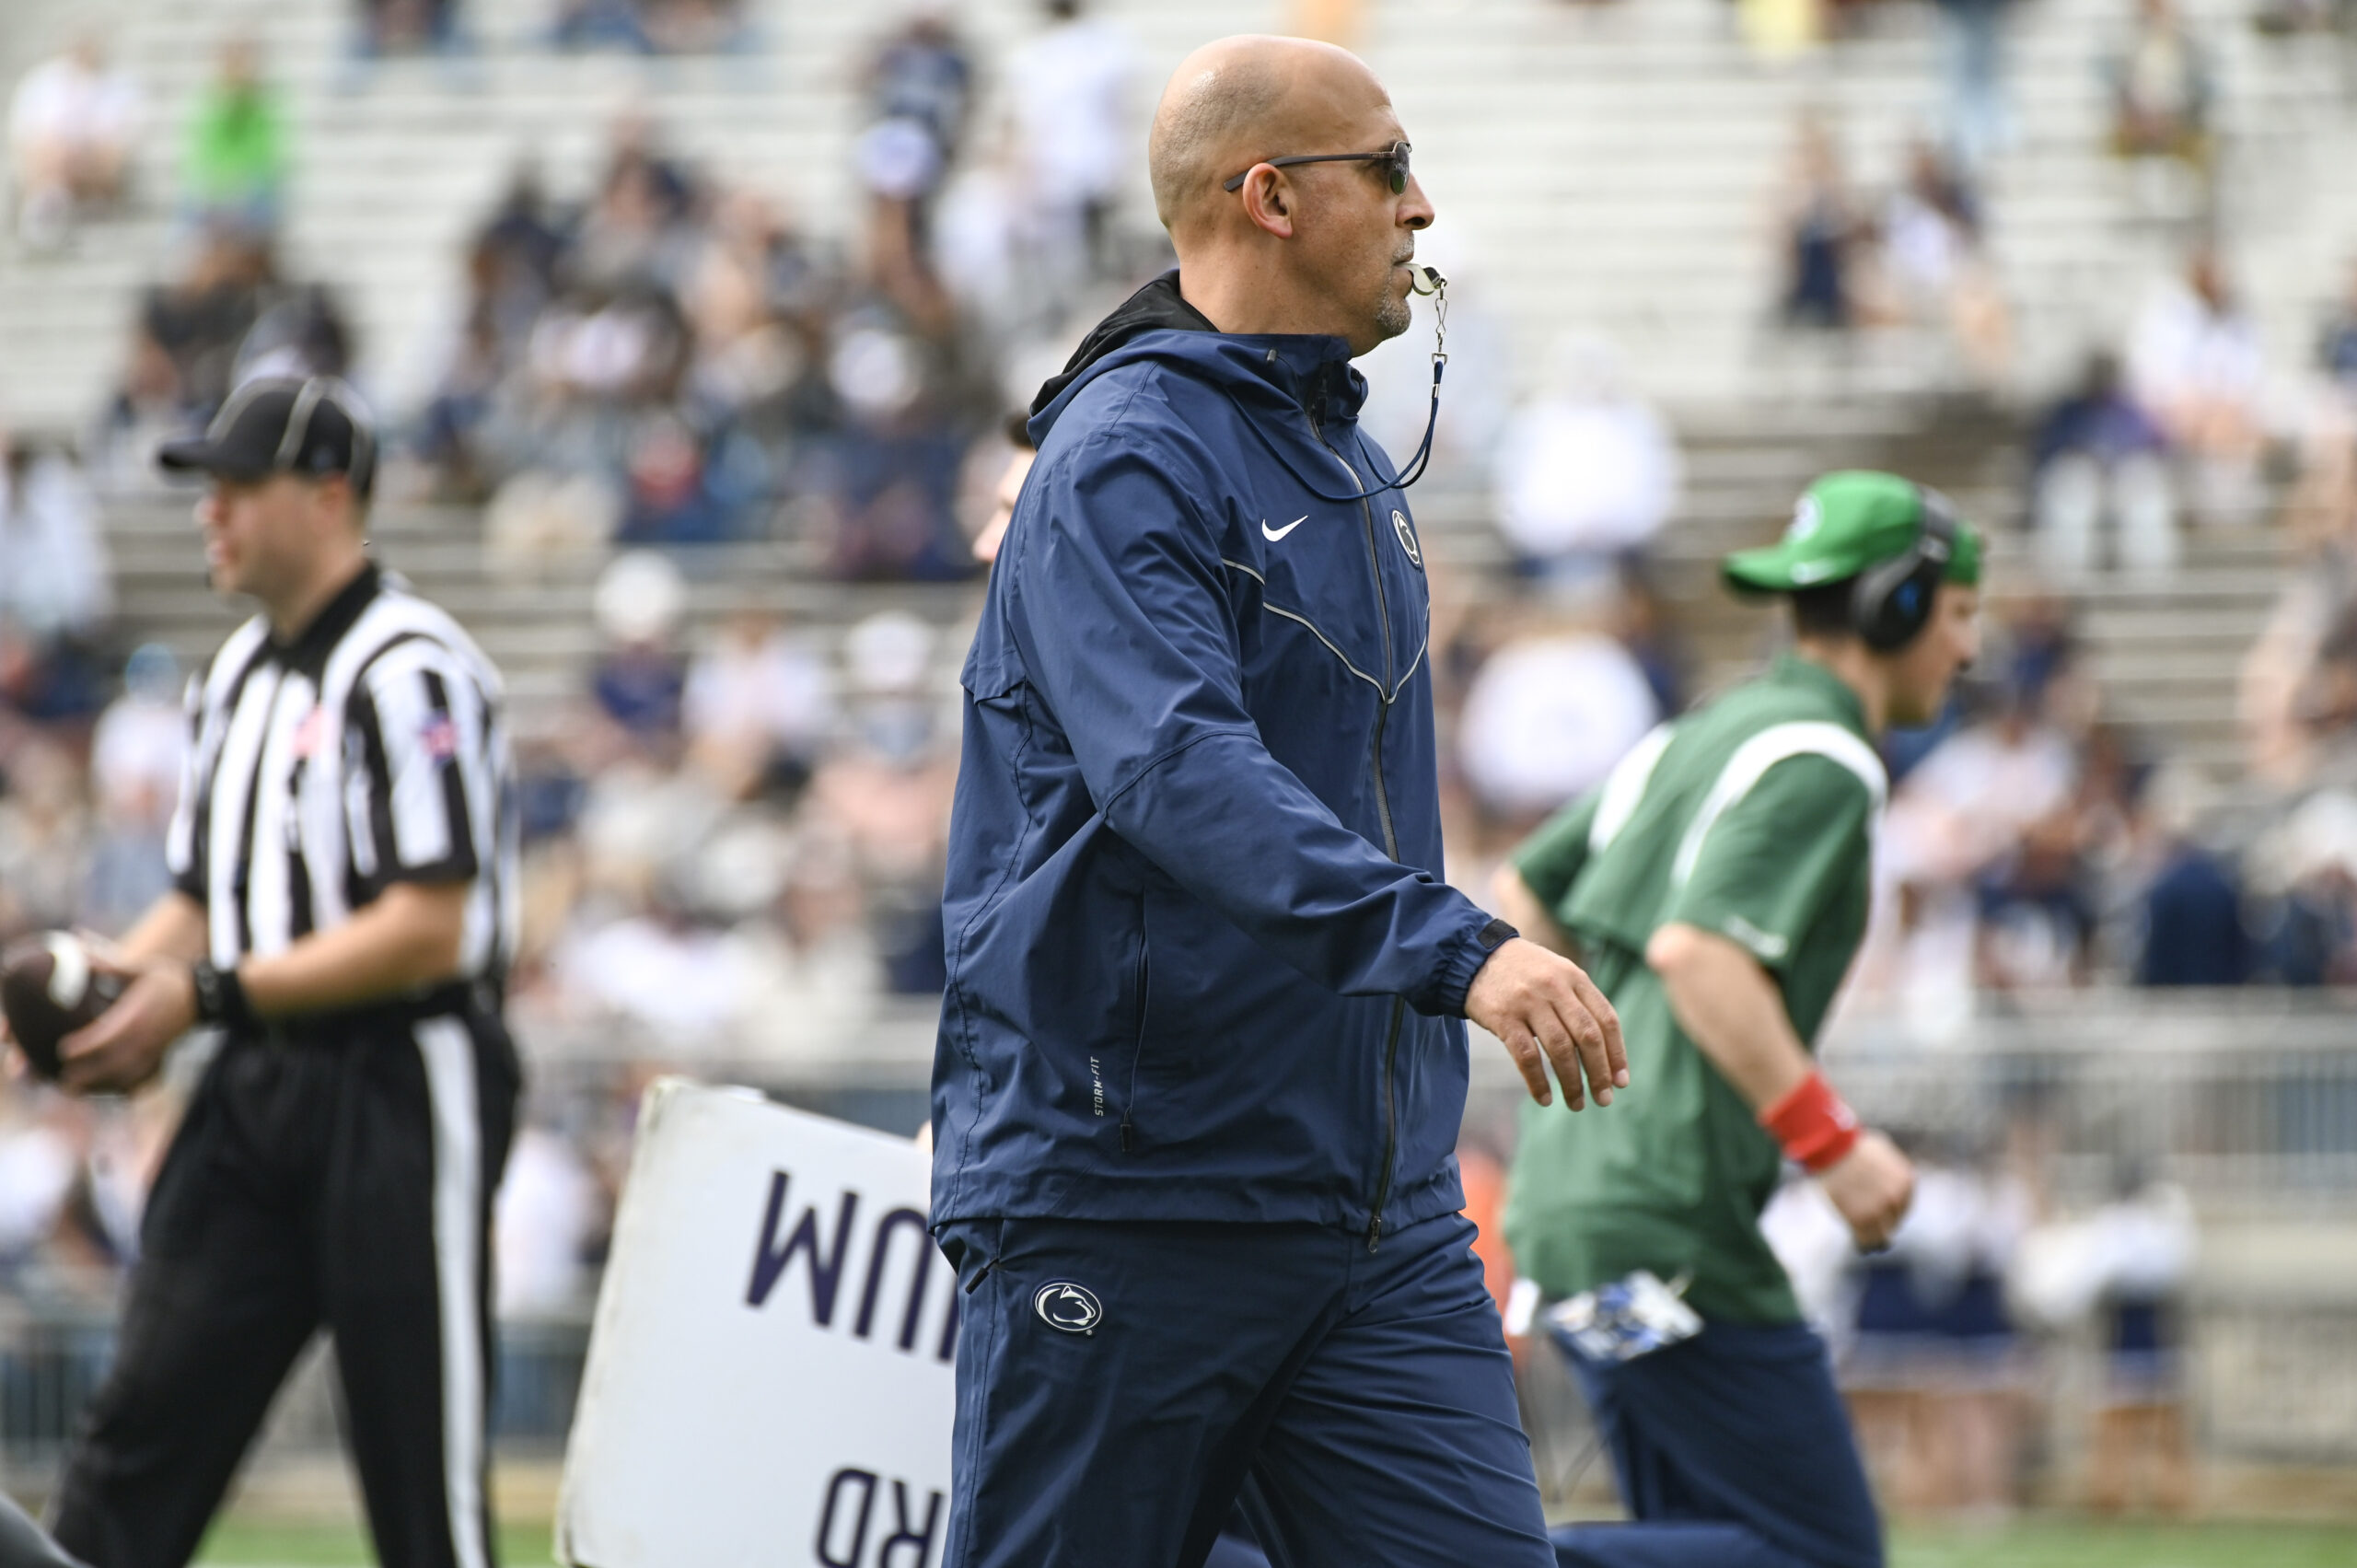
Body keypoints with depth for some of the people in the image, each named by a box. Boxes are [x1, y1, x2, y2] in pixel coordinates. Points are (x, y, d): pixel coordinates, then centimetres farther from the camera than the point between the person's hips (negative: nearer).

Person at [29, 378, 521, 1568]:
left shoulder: (411, 671, -12)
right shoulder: (237, 676, 16)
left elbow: (426, 931, -19)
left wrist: (206, 994, -19)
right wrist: (112, 980, 0)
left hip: (398, 1088, -8)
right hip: (256, 1091, 8)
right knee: (140, 1423, -1)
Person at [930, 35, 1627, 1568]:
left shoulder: (1345, 460, 16)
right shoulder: (1128, 458, -13)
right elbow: (1178, 769, -29)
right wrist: (1454, 946, -40)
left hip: (1379, 1205, 8)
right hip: (1127, 1197, -8)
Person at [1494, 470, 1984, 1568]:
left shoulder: (1695, 738, 18)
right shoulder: (1821, 758, -10)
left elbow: (1519, 900, 22)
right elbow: (1696, 950, -22)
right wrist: (1833, 1145, -20)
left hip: (1561, 1206, 10)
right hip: (1668, 1223, -10)